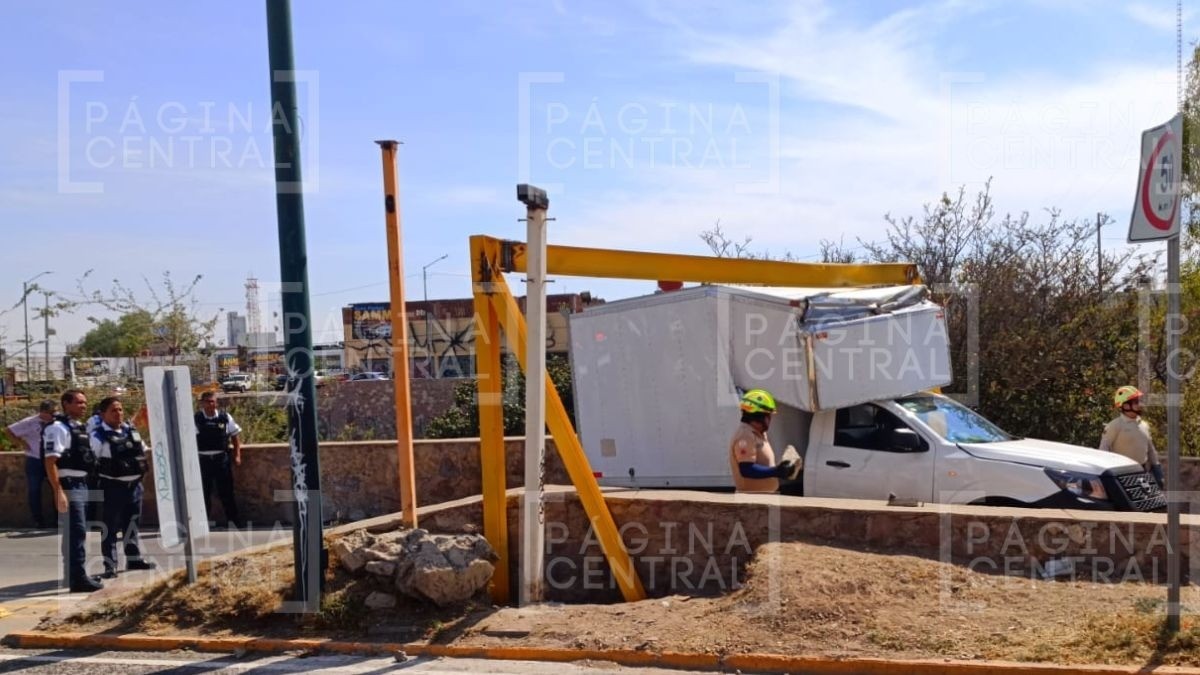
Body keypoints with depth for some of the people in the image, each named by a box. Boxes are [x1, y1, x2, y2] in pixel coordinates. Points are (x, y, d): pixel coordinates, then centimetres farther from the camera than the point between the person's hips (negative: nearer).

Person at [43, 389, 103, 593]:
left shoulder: (80, 428, 16)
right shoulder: (58, 428, -13)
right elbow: (50, 462, -19)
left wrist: (87, 486, 20)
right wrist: (58, 492, -24)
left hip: (82, 485, 10)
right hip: (68, 486, -9)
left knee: (77, 531, 16)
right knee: (77, 532, -10)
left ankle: (74, 573, 25)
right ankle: (78, 578, -9)